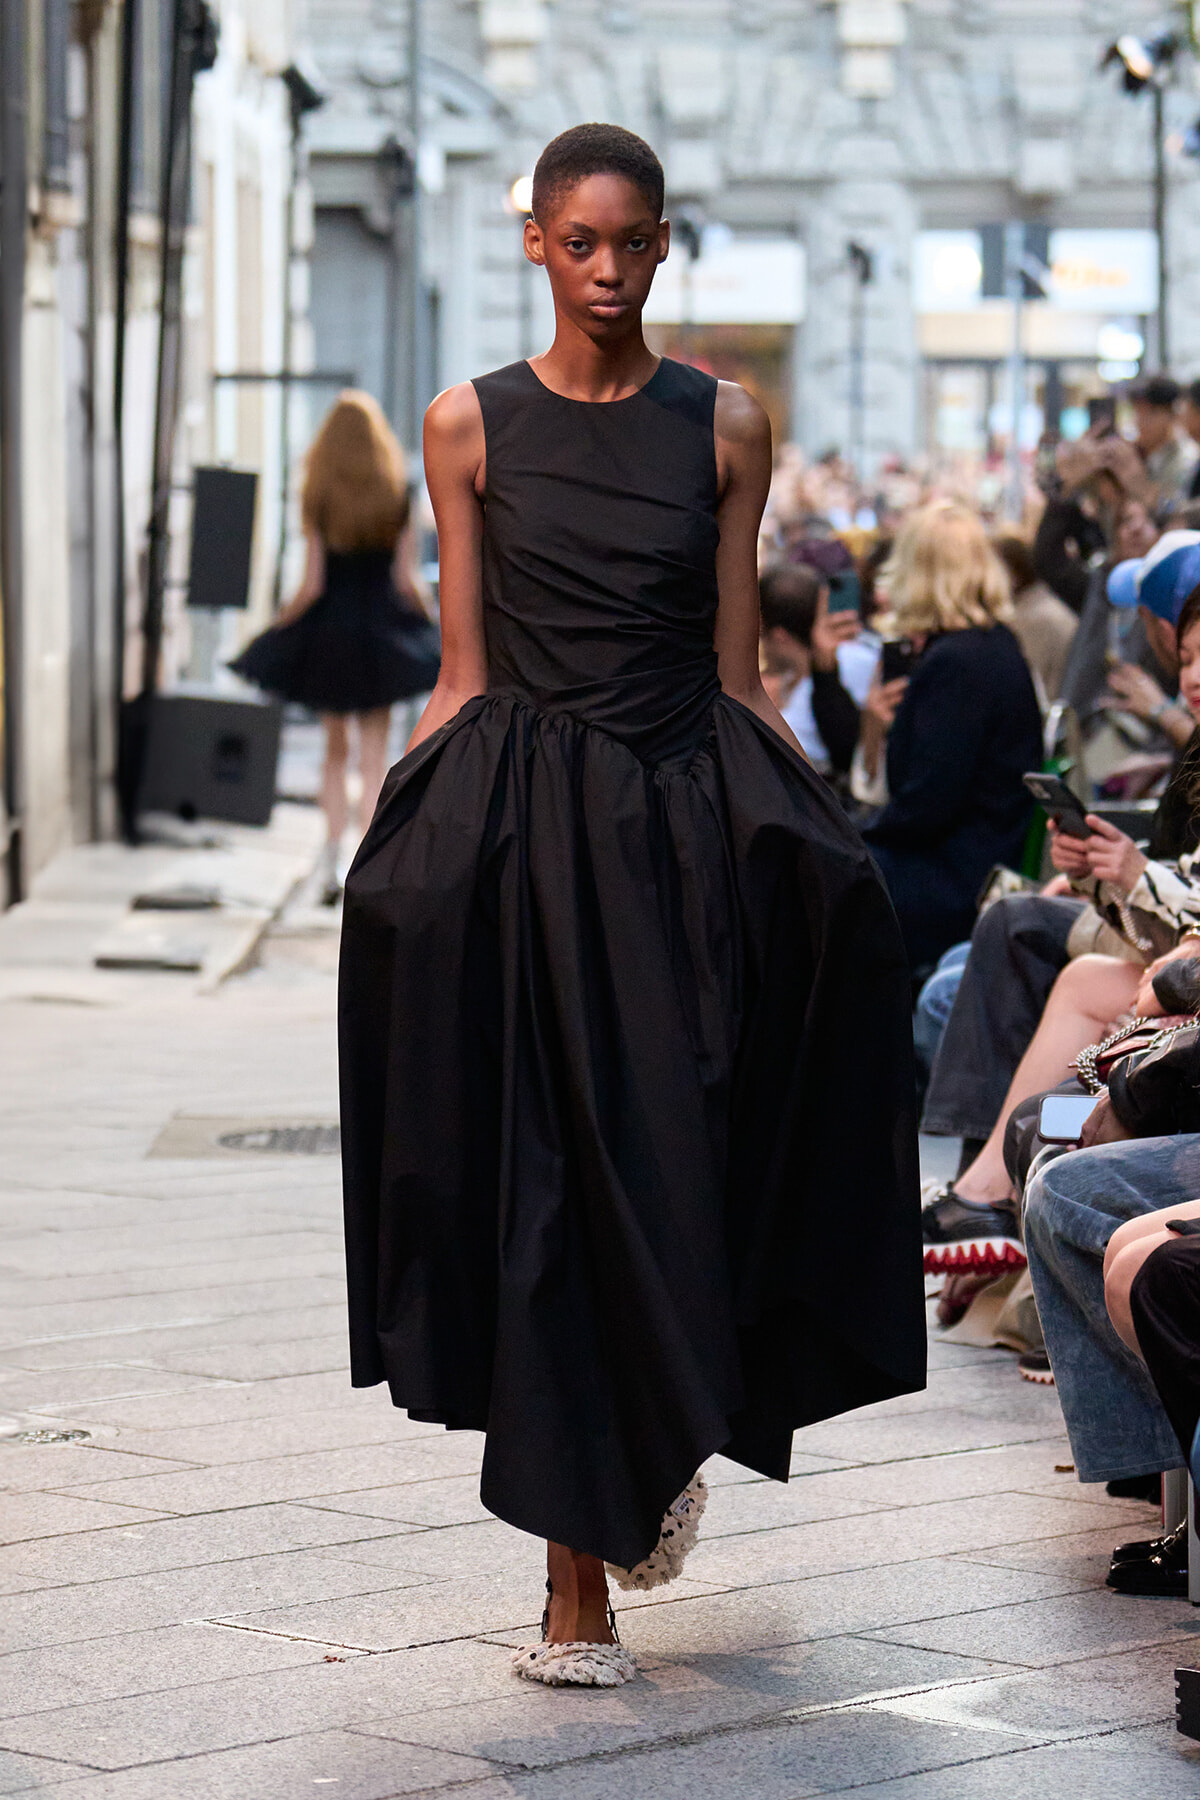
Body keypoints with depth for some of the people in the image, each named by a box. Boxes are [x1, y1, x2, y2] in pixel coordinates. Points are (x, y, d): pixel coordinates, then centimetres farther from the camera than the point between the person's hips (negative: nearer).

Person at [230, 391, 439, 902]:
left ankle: (331, 862, 10)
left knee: (335, 751, 14)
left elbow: (312, 584, -8)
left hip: (328, 630, 0)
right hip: (382, 630, 0)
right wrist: (427, 625, 12)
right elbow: (405, 579, -4)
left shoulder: (318, 500, -6)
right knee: (374, 759, 3)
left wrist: (278, 627, 5)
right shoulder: (397, 497, -3)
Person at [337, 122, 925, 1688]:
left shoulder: (724, 425, 6)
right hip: (526, 822, -1)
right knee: (550, 1185, -2)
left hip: (692, 820, 1)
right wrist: (404, 824, -5)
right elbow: (464, 671, 4)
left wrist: (811, 816, -1)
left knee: (682, 1175, -5)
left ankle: (672, 1432, 25)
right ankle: (579, 1575, 4)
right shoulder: (473, 425, 4)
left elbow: (738, 669, 7)